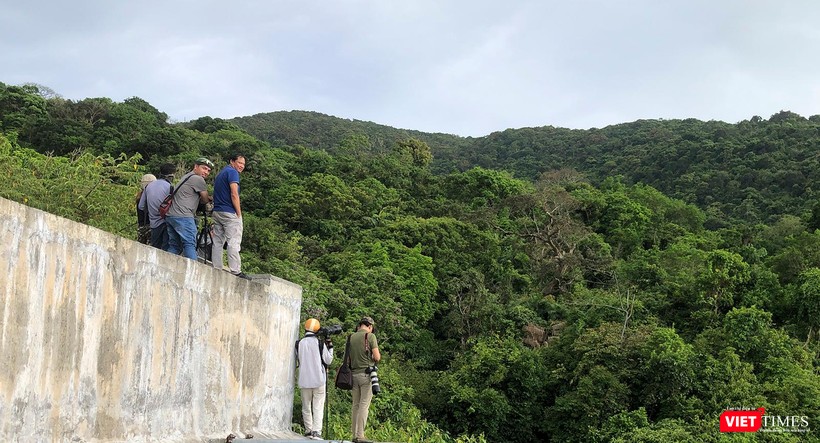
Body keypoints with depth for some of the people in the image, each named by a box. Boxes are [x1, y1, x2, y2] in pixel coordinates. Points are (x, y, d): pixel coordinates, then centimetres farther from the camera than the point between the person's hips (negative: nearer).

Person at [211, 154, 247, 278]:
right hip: (230, 212, -9)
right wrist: (239, 213, -12)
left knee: (217, 242, 7)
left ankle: (216, 269, 6)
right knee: (233, 242, -10)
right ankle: (235, 271, -15)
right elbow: (234, 194, -16)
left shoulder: (220, 174, 22)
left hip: (217, 212, 9)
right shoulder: (232, 172, -7)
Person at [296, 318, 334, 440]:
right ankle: (316, 431, -14)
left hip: (304, 381, 2)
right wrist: (330, 347, 11)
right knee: (318, 407, -3)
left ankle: (308, 431, 15)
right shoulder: (320, 343, -5)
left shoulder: (299, 344, 2)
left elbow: (298, 361, 13)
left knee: (306, 407, 13)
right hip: (319, 380, -2)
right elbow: (328, 360, 1)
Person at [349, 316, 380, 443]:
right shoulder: (370, 336, -5)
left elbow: (348, 357, 15)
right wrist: (378, 354, 12)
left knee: (356, 405, 9)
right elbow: (377, 357, -9)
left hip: (354, 374, 5)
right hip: (366, 374, -5)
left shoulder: (351, 337, 11)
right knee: (364, 405, -6)